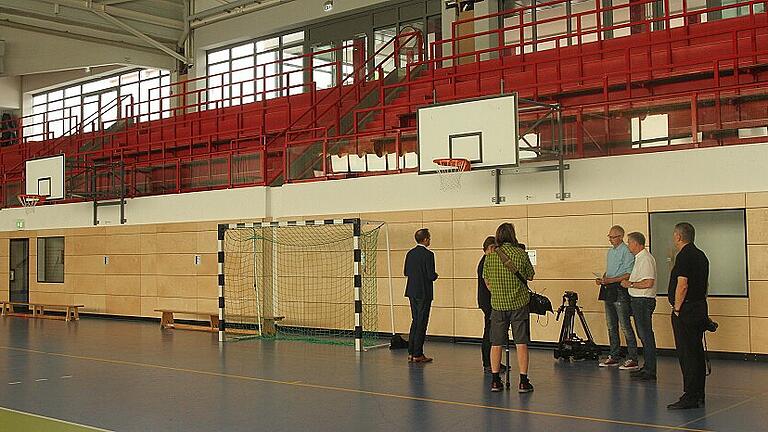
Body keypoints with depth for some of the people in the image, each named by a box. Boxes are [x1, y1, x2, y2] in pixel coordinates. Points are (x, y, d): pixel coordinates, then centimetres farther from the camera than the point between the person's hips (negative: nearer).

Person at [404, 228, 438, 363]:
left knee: (415, 321, 16)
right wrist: (435, 276, 2)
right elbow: (431, 275, -19)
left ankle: (411, 353, 17)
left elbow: (406, 272, 11)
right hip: (424, 292, -7)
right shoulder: (428, 254, -15)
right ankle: (417, 354, 2)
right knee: (421, 323, 0)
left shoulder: (410, 253, 7)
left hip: (412, 292, 7)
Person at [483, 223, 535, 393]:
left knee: (496, 344, 9)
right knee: (521, 344, 2)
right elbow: (530, 276, 3)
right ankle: (523, 382, 3)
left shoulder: (490, 256, -1)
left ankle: (495, 381, 11)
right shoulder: (521, 254, -8)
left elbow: (487, 282, 9)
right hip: (519, 304, -2)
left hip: (497, 304, 2)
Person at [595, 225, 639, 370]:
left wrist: (611, 280, -21)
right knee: (611, 326, 12)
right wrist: (602, 279, 7)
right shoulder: (610, 251, 18)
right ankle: (613, 356, 20)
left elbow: (628, 274, -16)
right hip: (609, 291, 9)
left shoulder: (626, 251, -10)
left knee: (625, 326, -9)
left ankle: (632, 359, -6)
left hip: (620, 291, -9)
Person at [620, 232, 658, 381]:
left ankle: (650, 371, -5)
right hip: (638, 300, 11)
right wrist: (629, 283, 11)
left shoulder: (645, 258, -16)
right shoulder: (639, 258, 16)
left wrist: (630, 284, -16)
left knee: (646, 335, -8)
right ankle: (647, 367, 22)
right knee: (643, 335, 14)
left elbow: (648, 283, -24)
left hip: (643, 301, -11)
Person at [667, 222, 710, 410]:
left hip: (686, 311, -10)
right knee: (697, 352, 12)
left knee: (687, 354, -7)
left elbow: (682, 285, -20)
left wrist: (677, 309, -14)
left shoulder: (684, 256, -15)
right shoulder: (700, 255, 15)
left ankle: (690, 397, -6)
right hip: (700, 308, 10)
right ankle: (699, 396, 17)